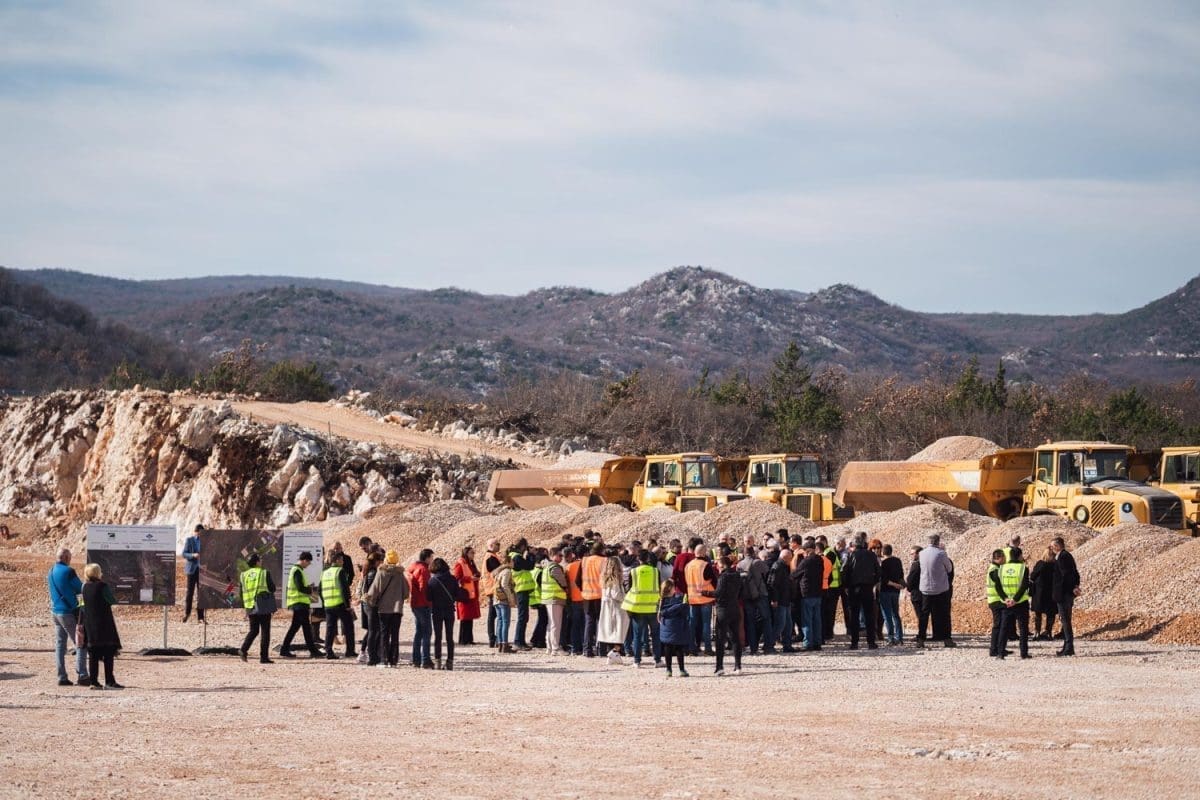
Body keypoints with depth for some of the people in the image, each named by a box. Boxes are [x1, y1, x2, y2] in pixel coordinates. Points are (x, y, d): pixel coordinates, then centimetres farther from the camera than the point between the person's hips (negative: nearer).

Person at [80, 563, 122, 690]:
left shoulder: (85, 587, 5)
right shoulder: (102, 586, -14)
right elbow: (113, 601, -7)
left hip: (90, 625, 6)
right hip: (104, 625, -6)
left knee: (93, 655, 8)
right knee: (108, 653, -2)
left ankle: (93, 681, 7)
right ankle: (109, 681, -5)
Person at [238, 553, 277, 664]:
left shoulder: (243, 575, 6)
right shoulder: (265, 573, -7)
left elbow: (242, 593, 9)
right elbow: (272, 588, -2)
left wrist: (245, 608, 18)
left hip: (251, 608, 4)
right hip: (264, 608, -4)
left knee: (253, 630, 16)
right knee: (265, 632, 3)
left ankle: (243, 649, -5)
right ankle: (264, 657, -1)